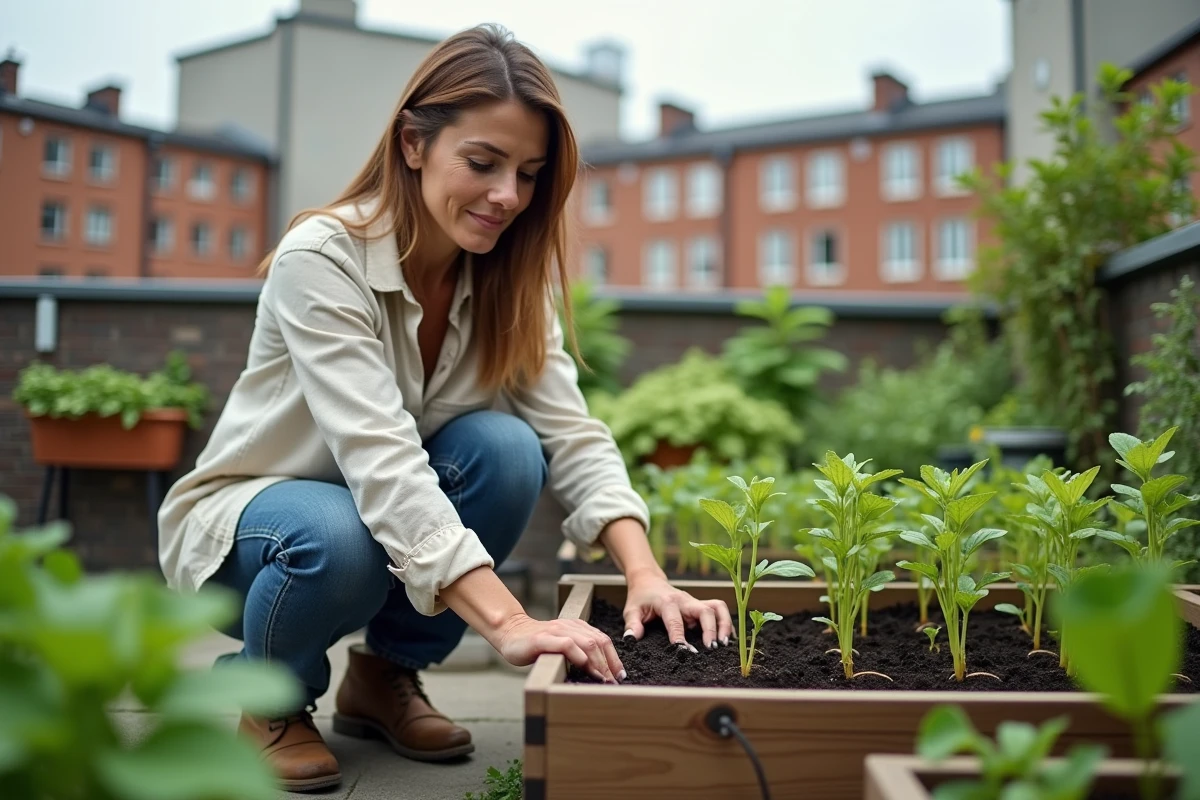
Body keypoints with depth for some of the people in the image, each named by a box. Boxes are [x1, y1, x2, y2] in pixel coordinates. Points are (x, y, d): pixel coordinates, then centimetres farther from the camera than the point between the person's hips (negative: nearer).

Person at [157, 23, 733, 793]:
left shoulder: (509, 277, -10)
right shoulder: (322, 258, -27)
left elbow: (572, 435, -19)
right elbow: (378, 458, -38)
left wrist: (646, 573, -35)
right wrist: (509, 621, -47)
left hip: (400, 505, 5)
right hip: (247, 519, -4)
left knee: (505, 449, -25)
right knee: (341, 538, -38)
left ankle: (387, 672, -1)